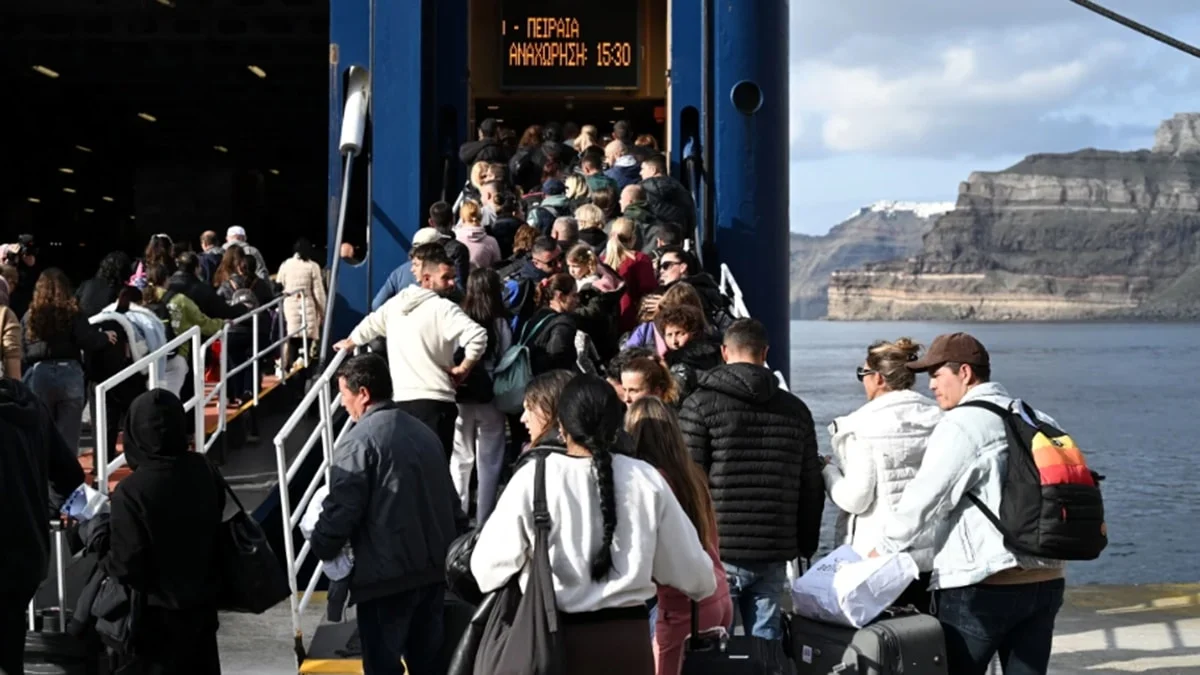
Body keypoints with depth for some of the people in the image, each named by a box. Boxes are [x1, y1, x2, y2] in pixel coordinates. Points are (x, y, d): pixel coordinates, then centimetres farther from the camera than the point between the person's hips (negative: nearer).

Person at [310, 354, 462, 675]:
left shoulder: (358, 440, -12)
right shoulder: (424, 432, 12)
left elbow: (341, 509, -14)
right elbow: (450, 499, 16)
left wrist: (321, 547, 4)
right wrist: (450, 546, 24)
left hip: (386, 574, -7)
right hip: (434, 566, 7)